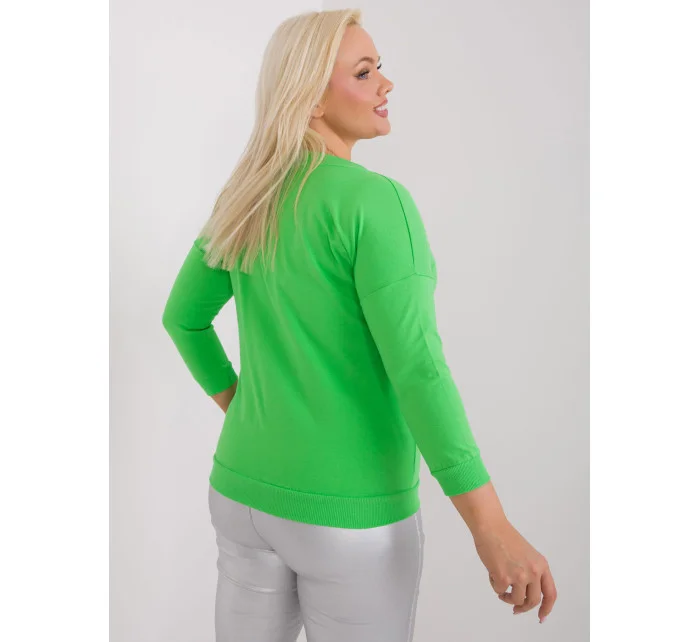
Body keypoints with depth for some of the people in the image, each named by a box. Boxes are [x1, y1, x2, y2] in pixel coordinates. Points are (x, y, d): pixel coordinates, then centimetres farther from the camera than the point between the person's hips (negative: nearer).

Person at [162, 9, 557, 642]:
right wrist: (493, 528, -22)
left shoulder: (244, 201, 3)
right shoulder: (374, 201, -20)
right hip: (349, 512, -7)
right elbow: (416, 368, -26)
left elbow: (183, 314, 14)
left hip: (249, 487, 7)